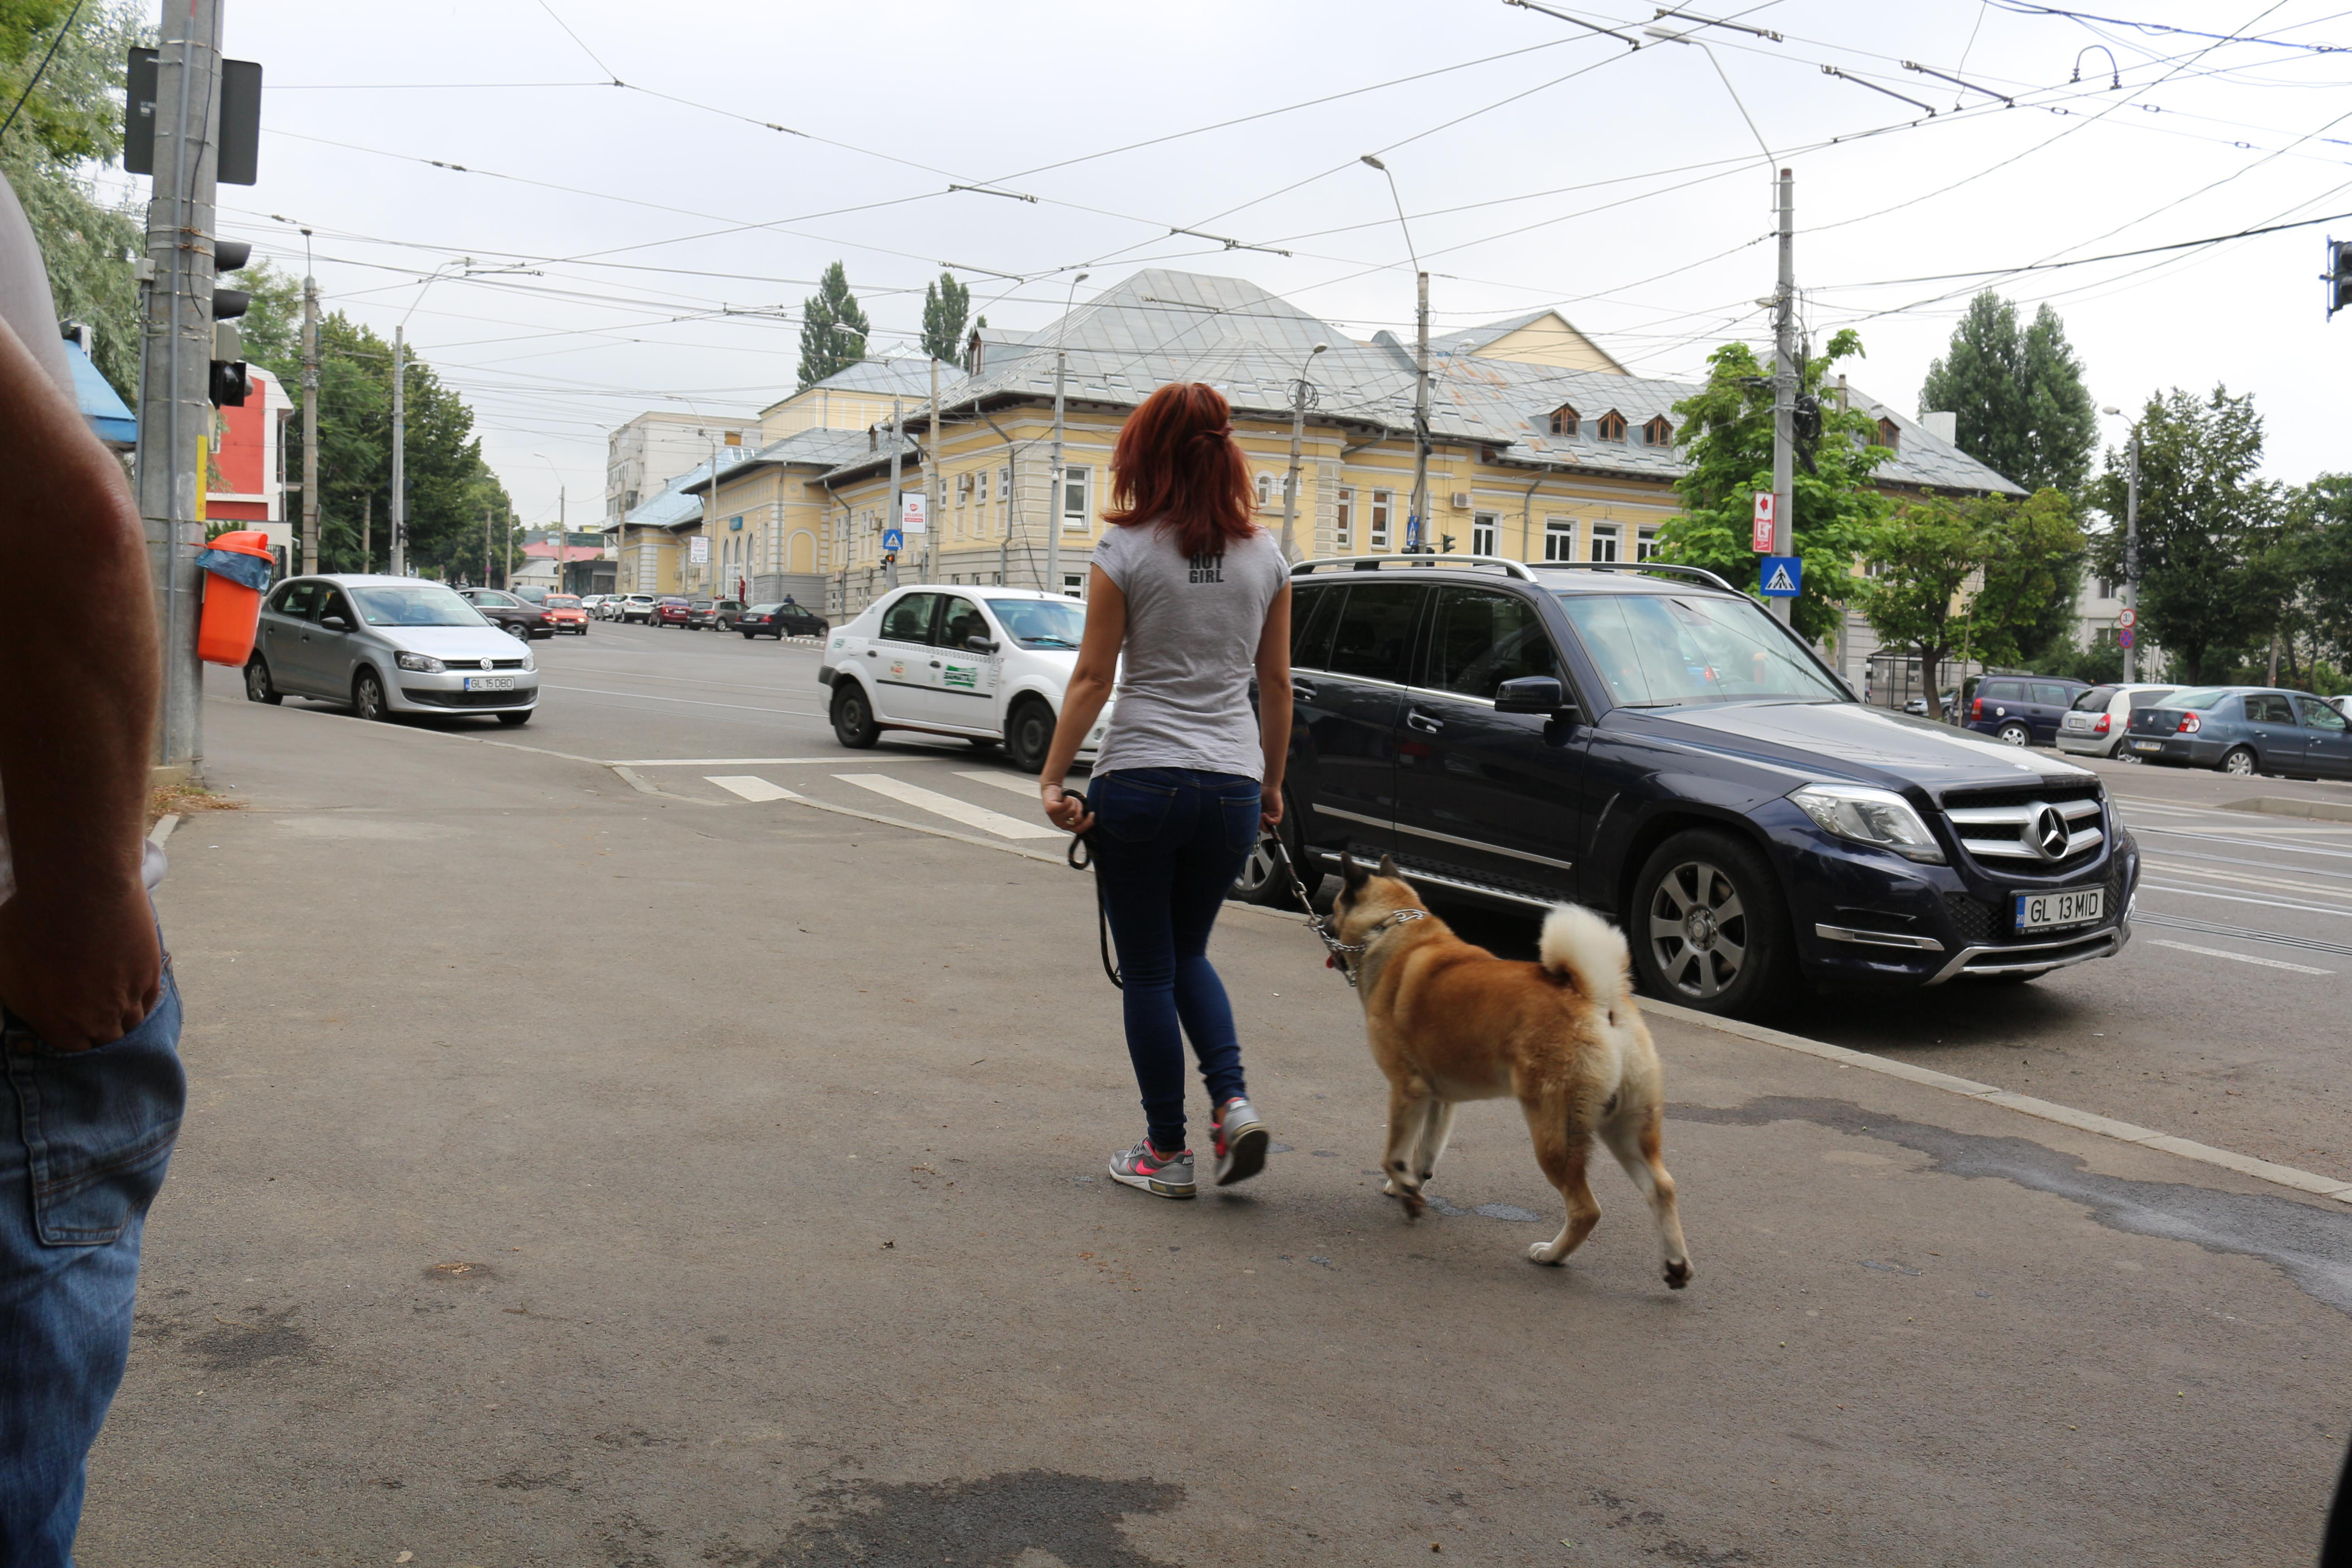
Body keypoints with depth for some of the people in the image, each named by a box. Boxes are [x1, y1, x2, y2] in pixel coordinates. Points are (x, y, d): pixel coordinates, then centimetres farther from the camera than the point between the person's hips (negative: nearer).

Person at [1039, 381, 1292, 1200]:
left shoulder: (1125, 551, -5)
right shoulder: (1265, 555, 6)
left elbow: (1092, 678, -6)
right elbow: (1276, 684, 10)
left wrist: (1051, 778, -1)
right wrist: (1273, 782, 19)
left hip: (1140, 780, -4)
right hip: (1231, 786, 4)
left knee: (1149, 970, 8)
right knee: (1189, 953, 22)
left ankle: (1167, 1153, 15)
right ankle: (1233, 1101, 4)